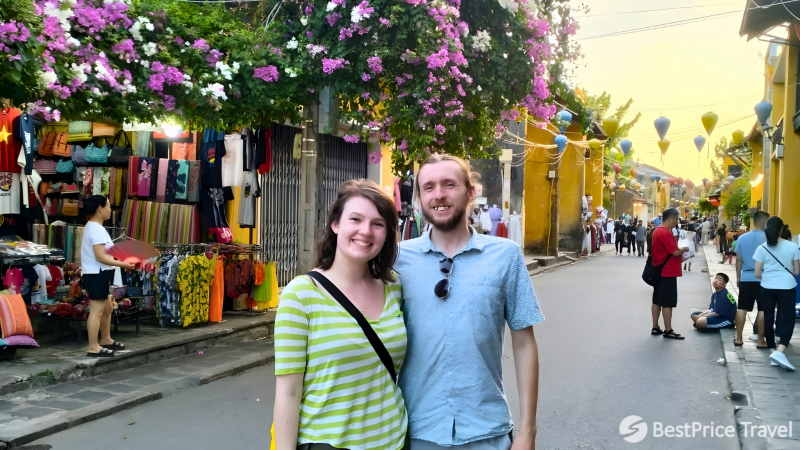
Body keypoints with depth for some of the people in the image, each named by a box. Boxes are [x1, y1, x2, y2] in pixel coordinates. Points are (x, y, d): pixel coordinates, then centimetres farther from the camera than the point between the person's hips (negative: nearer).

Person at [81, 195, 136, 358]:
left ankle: (106, 340, 34)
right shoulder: (97, 229, -18)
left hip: (98, 274, 11)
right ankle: (94, 348, -3)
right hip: (96, 275, -11)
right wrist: (122, 264, -22)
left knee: (108, 308, 21)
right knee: (97, 311, -7)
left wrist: (119, 260, 12)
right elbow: (100, 256, -24)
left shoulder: (93, 227, 15)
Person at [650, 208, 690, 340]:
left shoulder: (657, 231, 11)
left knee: (657, 300, 11)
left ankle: (655, 328, 17)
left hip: (659, 271, 10)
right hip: (668, 272, -10)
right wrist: (684, 249, -2)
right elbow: (676, 252, -20)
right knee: (667, 303, -3)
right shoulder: (666, 233, -19)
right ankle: (668, 330, 3)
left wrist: (680, 251, 12)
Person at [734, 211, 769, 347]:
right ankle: (761, 340, 6)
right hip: (762, 279, -4)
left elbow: (738, 260, 8)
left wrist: (738, 277, 17)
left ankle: (738, 338, 10)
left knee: (742, 308, 7)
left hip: (746, 278, 4)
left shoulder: (742, 238, 5)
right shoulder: (767, 238, -9)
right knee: (762, 310, 3)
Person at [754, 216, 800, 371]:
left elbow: (757, 274, -2)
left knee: (768, 318, 13)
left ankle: (772, 350, 18)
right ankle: (779, 352, -18)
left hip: (767, 288, 1)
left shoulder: (762, 248, -3)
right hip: (787, 287, -1)